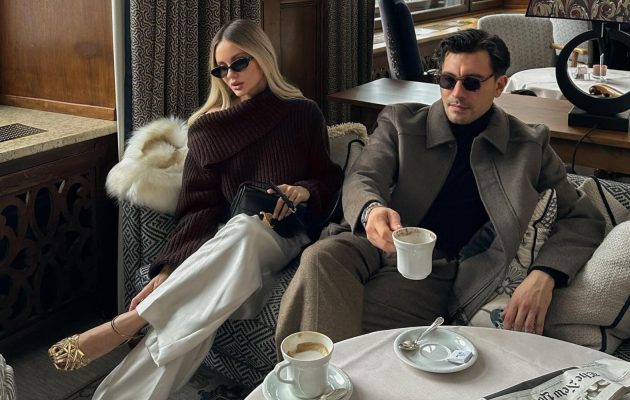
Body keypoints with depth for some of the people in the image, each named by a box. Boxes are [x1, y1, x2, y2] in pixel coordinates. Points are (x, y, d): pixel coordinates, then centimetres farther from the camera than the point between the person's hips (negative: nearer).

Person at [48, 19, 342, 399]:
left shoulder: (303, 114, 6)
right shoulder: (209, 127, 7)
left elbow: (330, 181, 13)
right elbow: (199, 206, -1)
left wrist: (305, 191, -13)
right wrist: (171, 269, -16)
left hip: (283, 236, -1)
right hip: (225, 241, 1)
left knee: (242, 229, -39)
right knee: (196, 309, -35)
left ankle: (126, 324, -37)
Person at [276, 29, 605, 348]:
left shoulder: (529, 146, 9)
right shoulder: (400, 122, 11)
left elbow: (583, 219, 8)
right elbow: (362, 179, -3)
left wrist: (544, 275, -14)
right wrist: (372, 211, -31)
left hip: (436, 272, -2)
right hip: (379, 246, 3)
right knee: (320, 257, -33)